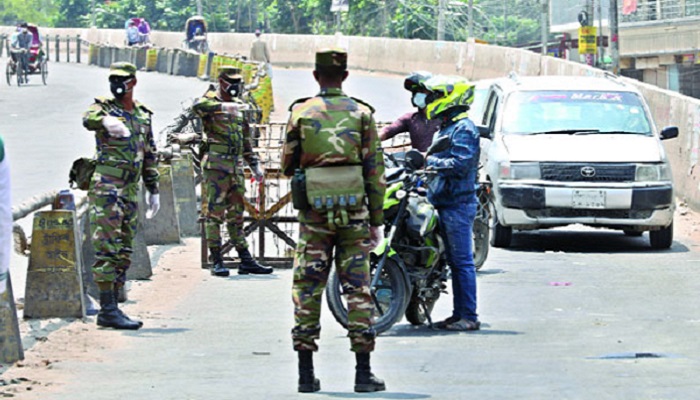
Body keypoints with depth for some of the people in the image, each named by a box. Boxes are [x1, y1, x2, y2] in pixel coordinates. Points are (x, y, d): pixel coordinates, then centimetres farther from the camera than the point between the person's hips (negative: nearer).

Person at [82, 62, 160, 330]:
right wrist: (106, 120, -49)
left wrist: (153, 190, 19)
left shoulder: (143, 115, 16)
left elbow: (150, 156, 23)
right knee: (107, 248, -11)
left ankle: (112, 308, 12)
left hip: (131, 191, 7)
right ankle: (108, 310, -15)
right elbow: (89, 119, -27)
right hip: (106, 186, -7)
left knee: (123, 252, 8)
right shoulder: (104, 107, -2)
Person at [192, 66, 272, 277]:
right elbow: (198, 106, -29)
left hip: (236, 166, 7)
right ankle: (217, 261, -6)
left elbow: (246, 140, 27)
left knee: (236, 214, 10)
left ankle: (246, 260, 10)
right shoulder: (210, 101, -2)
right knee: (214, 212, -6)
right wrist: (224, 107, -37)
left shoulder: (239, 107, 20)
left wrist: (255, 165, 23)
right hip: (216, 164, -7)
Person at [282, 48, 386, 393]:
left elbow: (288, 166, 8)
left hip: (314, 212, 0)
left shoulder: (301, 114, 1)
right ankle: (363, 373, 0)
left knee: (307, 290, 6)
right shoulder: (361, 113, 1)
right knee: (358, 290, 3)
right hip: (354, 210, 0)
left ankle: (306, 373, 3)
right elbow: (374, 170, 0)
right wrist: (377, 219, 6)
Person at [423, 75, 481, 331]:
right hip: (445, 204, 10)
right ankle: (459, 314, 15)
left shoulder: (463, 128, -11)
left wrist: (431, 161, -16)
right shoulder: (446, 128, 20)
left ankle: (469, 317, -9)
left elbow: (460, 165, -22)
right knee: (455, 262, 11)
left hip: (458, 204, -10)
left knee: (462, 262, -9)